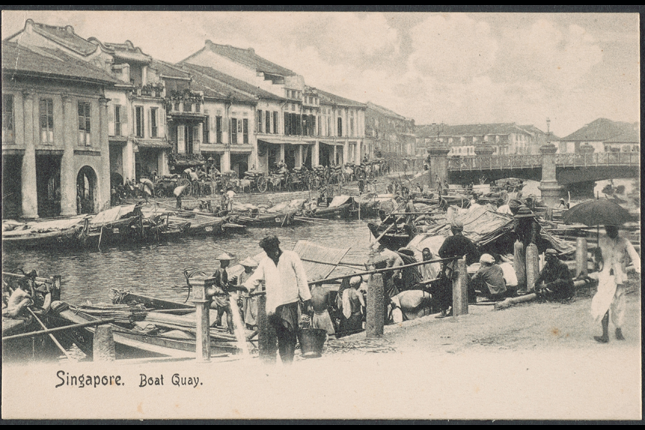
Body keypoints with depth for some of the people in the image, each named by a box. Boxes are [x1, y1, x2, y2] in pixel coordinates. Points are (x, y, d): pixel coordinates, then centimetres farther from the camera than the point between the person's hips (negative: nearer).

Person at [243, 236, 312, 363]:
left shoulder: (291, 257, 3)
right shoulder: (265, 262, 15)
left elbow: (301, 278, 4)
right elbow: (256, 279, 13)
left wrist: (307, 300, 1)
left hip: (289, 303, -3)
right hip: (272, 304, 3)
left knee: (289, 335, -6)